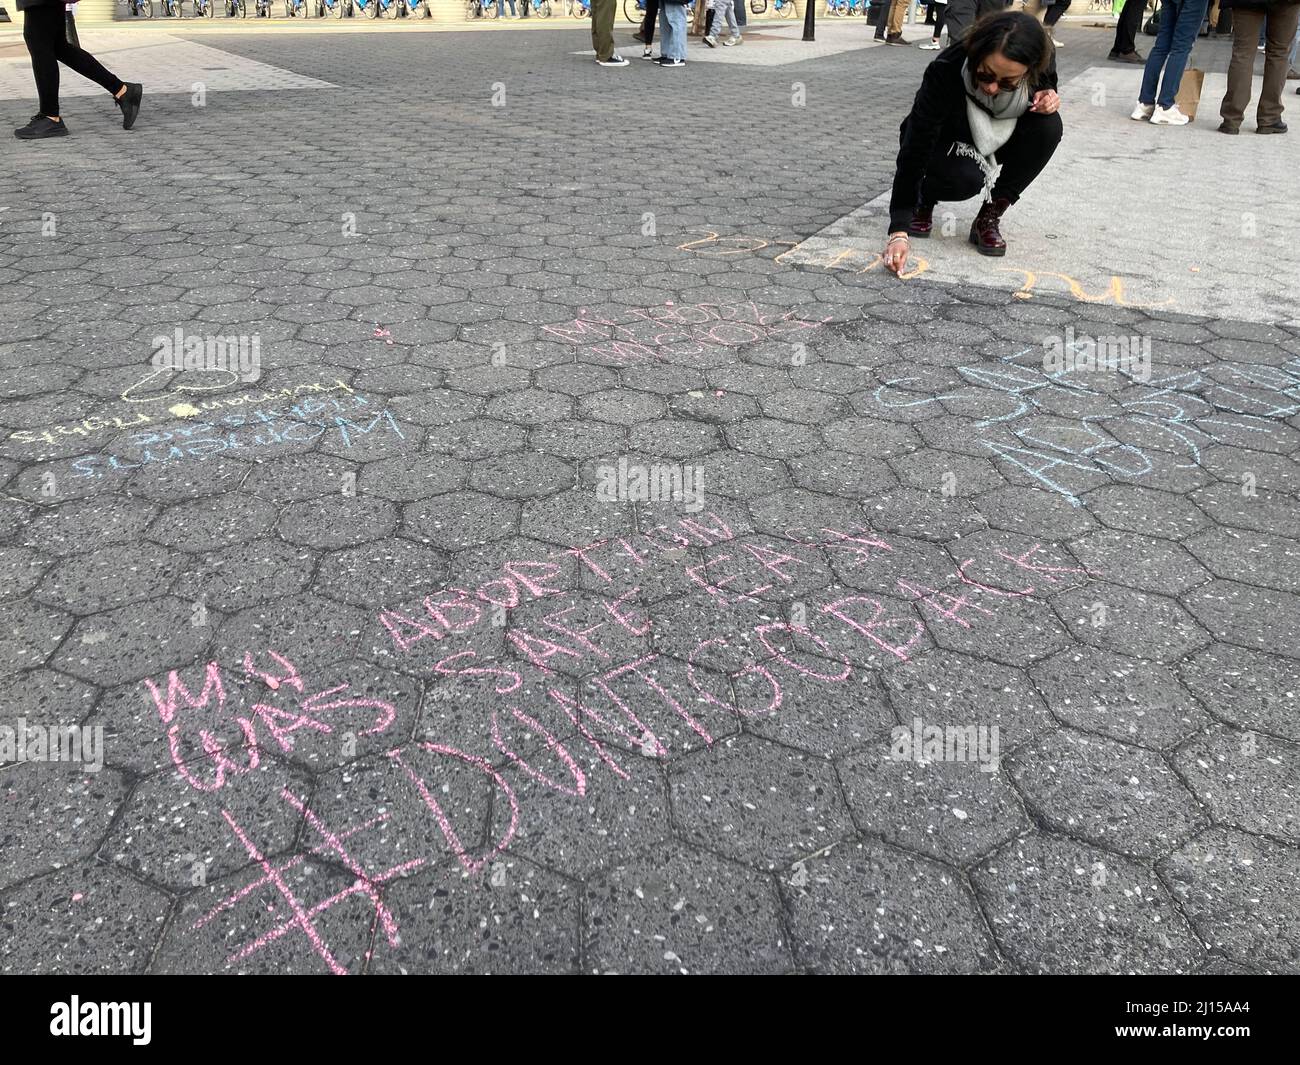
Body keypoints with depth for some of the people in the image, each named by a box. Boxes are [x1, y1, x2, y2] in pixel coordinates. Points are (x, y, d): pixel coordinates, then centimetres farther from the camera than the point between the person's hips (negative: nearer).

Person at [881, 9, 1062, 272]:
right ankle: (923, 199, 0)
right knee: (965, 178, -36)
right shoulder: (946, 71, -37)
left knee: (1048, 126, -26)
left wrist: (1048, 98, -25)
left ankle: (988, 219, -11)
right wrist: (900, 232, -45)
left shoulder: (1041, 62, -25)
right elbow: (914, 153, -37)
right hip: (943, 142, -4)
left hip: (993, 139, 4)